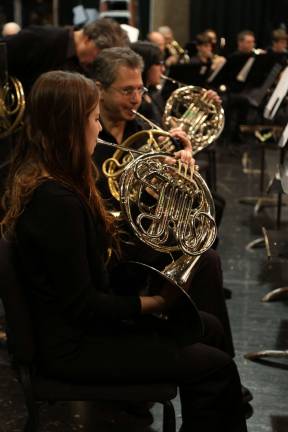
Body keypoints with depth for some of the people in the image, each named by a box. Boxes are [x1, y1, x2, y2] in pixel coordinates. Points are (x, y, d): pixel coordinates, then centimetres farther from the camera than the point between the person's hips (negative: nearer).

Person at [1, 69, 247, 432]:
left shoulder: (41, 178, 3)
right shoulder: (56, 201, -28)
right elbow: (83, 306, -25)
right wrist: (157, 302, -13)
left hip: (77, 321, 10)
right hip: (73, 345, -10)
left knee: (207, 328, 15)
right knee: (214, 366, -11)